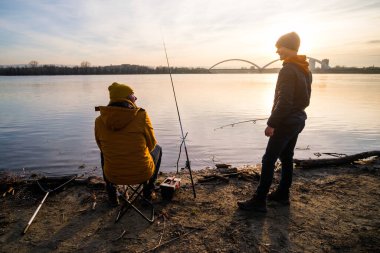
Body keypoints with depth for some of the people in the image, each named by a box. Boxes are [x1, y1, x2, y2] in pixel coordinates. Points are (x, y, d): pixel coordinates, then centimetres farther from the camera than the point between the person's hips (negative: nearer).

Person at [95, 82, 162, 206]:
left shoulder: (99, 121, -7)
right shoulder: (142, 116, -16)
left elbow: (101, 146, 9)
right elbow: (151, 144, -3)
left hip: (113, 175, 3)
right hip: (142, 173, -2)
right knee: (157, 148, 28)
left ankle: (111, 193, 30)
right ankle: (148, 189, 27)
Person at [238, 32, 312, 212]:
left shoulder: (288, 70, -17)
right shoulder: (305, 70, 12)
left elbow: (284, 101, -23)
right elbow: (305, 99, 16)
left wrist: (271, 123, -19)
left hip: (285, 123, -10)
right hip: (297, 121, 10)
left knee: (268, 161, -7)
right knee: (286, 158, 16)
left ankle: (259, 201, -2)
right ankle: (282, 194, 26)